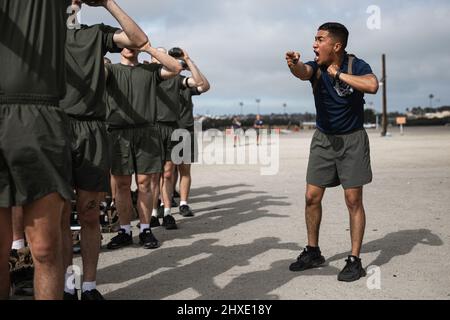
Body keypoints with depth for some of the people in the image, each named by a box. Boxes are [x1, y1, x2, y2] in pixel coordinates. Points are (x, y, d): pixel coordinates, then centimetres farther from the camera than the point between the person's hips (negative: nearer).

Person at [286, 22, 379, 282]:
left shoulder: (356, 65, -12)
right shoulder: (316, 67, -6)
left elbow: (372, 85, -33)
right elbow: (303, 72, -30)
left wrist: (340, 75, -26)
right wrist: (294, 64, -53)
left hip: (352, 139, -3)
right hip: (324, 139, 4)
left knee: (353, 200, -3)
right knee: (312, 197, 4)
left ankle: (355, 260, 7)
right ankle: (313, 252, 20)